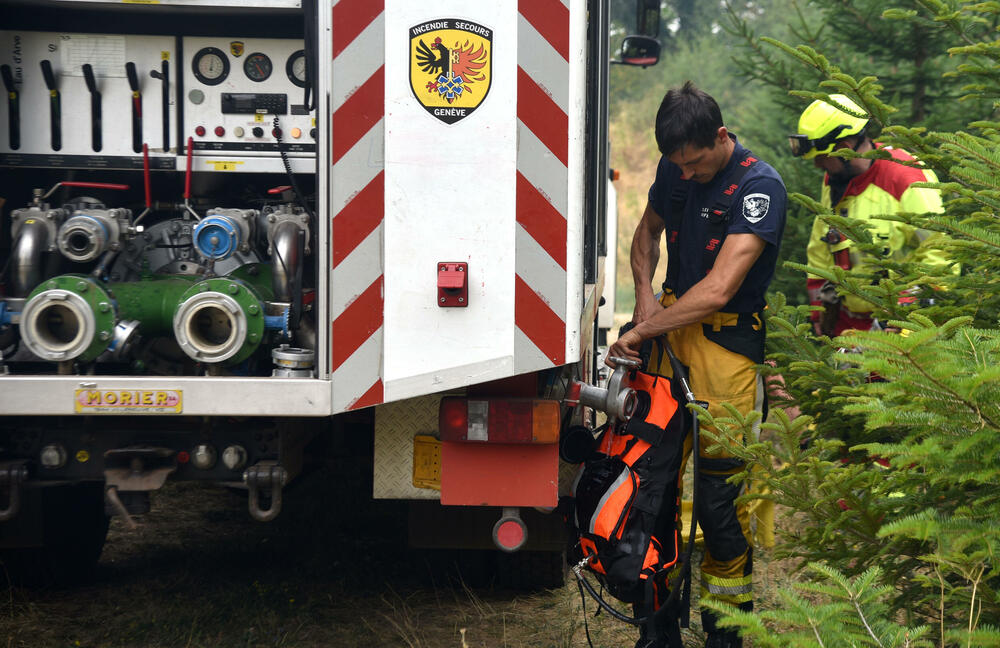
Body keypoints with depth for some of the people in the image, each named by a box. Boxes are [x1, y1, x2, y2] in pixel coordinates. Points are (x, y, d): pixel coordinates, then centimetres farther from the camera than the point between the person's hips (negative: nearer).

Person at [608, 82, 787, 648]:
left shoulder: (760, 186, -15)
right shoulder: (674, 168, 7)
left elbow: (719, 288, -22)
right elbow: (648, 231, 26)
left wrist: (642, 331, -17)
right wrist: (646, 297, 8)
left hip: (727, 342, -6)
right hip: (671, 323, 6)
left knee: (720, 487, -5)